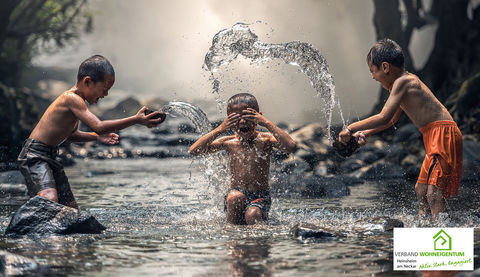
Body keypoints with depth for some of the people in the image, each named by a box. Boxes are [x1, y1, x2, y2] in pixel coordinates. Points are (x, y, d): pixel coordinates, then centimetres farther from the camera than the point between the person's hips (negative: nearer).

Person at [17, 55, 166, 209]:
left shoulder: (75, 100, 12)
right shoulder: (72, 98, -19)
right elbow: (98, 126, -30)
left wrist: (96, 137, 10)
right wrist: (136, 120, -30)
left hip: (51, 156, 10)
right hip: (34, 156, -10)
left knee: (71, 209, 8)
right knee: (49, 198, -33)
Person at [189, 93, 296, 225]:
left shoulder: (264, 140, -5)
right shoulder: (228, 142, 1)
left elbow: (291, 147, -24)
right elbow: (194, 151, -9)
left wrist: (267, 123, -24)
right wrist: (220, 130, -16)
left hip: (260, 197, -2)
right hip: (236, 194, 2)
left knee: (252, 215, -32)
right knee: (235, 197, -32)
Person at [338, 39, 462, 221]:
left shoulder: (402, 82, -12)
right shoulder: (406, 81, 19)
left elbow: (384, 118, -18)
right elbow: (392, 120, 30)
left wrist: (351, 129, -10)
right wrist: (365, 133, 23)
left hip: (443, 134, -11)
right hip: (435, 137, 11)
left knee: (434, 193, -19)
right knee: (421, 190, 16)